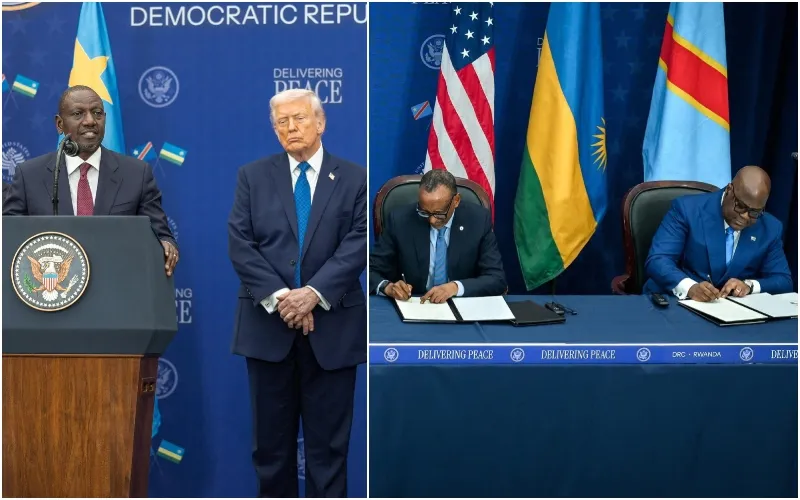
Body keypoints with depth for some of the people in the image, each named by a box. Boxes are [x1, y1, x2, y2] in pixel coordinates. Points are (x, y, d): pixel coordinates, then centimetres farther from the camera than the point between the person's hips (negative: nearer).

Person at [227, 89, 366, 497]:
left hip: (331, 326, -1)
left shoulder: (354, 178, 4)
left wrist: (314, 293, -17)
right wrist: (279, 297, -14)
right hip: (267, 323, 1)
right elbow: (240, 244, -2)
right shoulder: (253, 176, 7)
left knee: (328, 439, 6)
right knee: (271, 436, 10)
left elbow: (358, 244, -6)